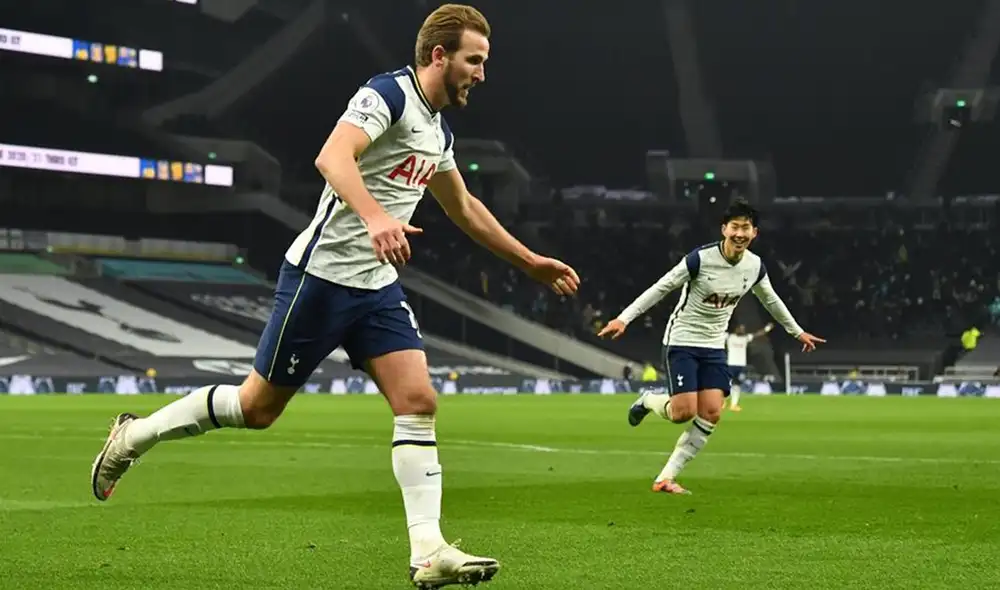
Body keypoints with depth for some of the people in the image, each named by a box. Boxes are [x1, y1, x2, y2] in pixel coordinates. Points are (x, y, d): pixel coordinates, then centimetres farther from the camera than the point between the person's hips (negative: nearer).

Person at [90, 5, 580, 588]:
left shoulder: (439, 132, 13)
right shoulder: (388, 94, -14)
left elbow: (466, 209, 30)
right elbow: (332, 157, -31)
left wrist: (532, 262, 31)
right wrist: (375, 216, -47)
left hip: (378, 286, 8)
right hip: (321, 275, -8)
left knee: (419, 402, -9)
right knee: (258, 407, 2)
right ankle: (134, 435, 23)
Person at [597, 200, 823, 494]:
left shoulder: (755, 266, -1)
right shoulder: (701, 259, -19)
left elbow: (770, 300, 18)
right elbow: (660, 288, -15)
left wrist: (798, 332, 28)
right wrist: (624, 318, -21)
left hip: (714, 346, 5)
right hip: (682, 342, -5)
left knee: (711, 414, -9)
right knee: (684, 412, -16)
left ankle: (666, 478, -3)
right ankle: (648, 401, 20)